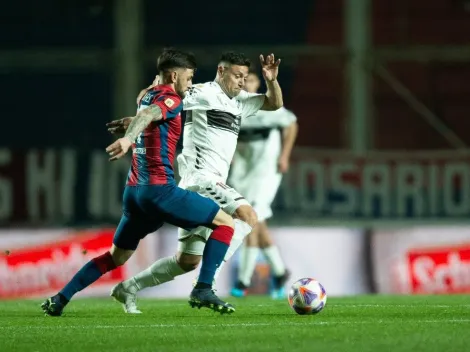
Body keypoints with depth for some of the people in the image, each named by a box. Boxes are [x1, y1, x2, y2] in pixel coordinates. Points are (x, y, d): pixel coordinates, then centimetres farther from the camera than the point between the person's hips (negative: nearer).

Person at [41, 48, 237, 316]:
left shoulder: (148, 96, 17)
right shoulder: (171, 100, -8)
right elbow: (148, 115, -29)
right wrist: (129, 138, -47)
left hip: (134, 191, 8)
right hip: (159, 189, -8)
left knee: (116, 256, 21)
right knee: (225, 223, 0)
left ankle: (60, 299, 13)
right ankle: (203, 290, -10)